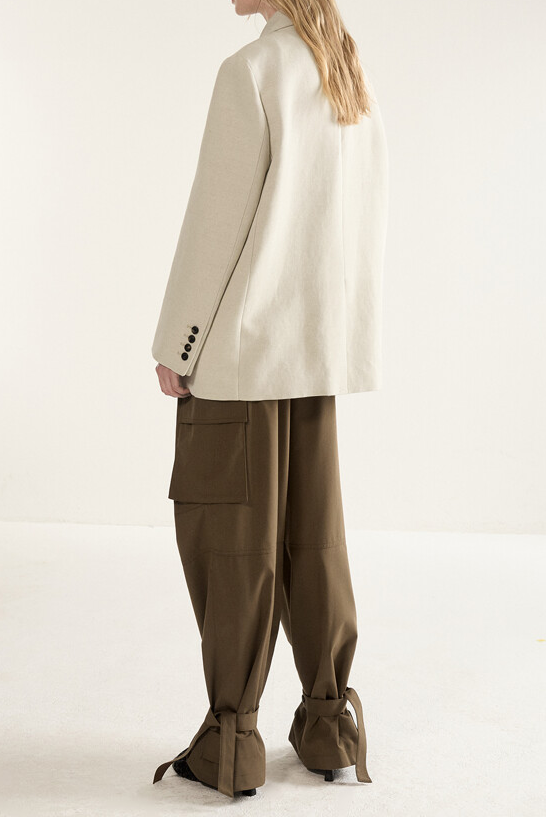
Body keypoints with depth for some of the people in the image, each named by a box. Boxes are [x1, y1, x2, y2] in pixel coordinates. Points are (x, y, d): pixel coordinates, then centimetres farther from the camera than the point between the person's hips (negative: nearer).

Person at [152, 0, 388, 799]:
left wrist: (175, 344, -8)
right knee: (311, 533, 12)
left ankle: (230, 739, 10)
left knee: (229, 537, 2)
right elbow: (368, 215, 11)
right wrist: (336, 329, 16)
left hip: (239, 343, -6)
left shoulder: (251, 72, -11)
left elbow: (216, 220, -14)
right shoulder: (354, 76, 9)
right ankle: (329, 721, 20)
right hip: (319, 345, 7)